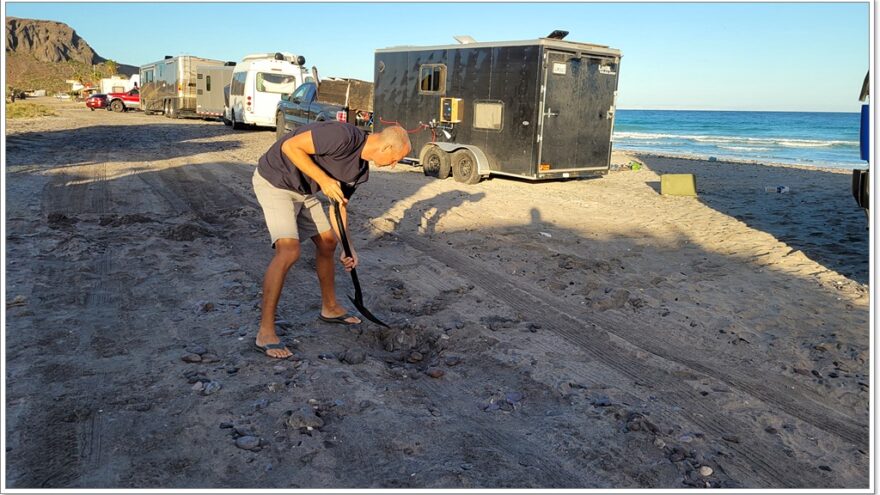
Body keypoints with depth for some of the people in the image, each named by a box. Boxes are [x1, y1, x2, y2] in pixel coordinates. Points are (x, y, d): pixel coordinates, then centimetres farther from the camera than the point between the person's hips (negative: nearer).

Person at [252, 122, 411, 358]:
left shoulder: (361, 170, 2)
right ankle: (265, 333, -14)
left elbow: (339, 206, 11)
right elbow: (290, 146, -25)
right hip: (274, 181, -10)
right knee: (289, 250, -22)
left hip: (303, 189, 10)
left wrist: (348, 247, 5)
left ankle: (330, 308, 36)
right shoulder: (343, 135, -26)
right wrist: (324, 180, -27)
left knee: (327, 242, 16)